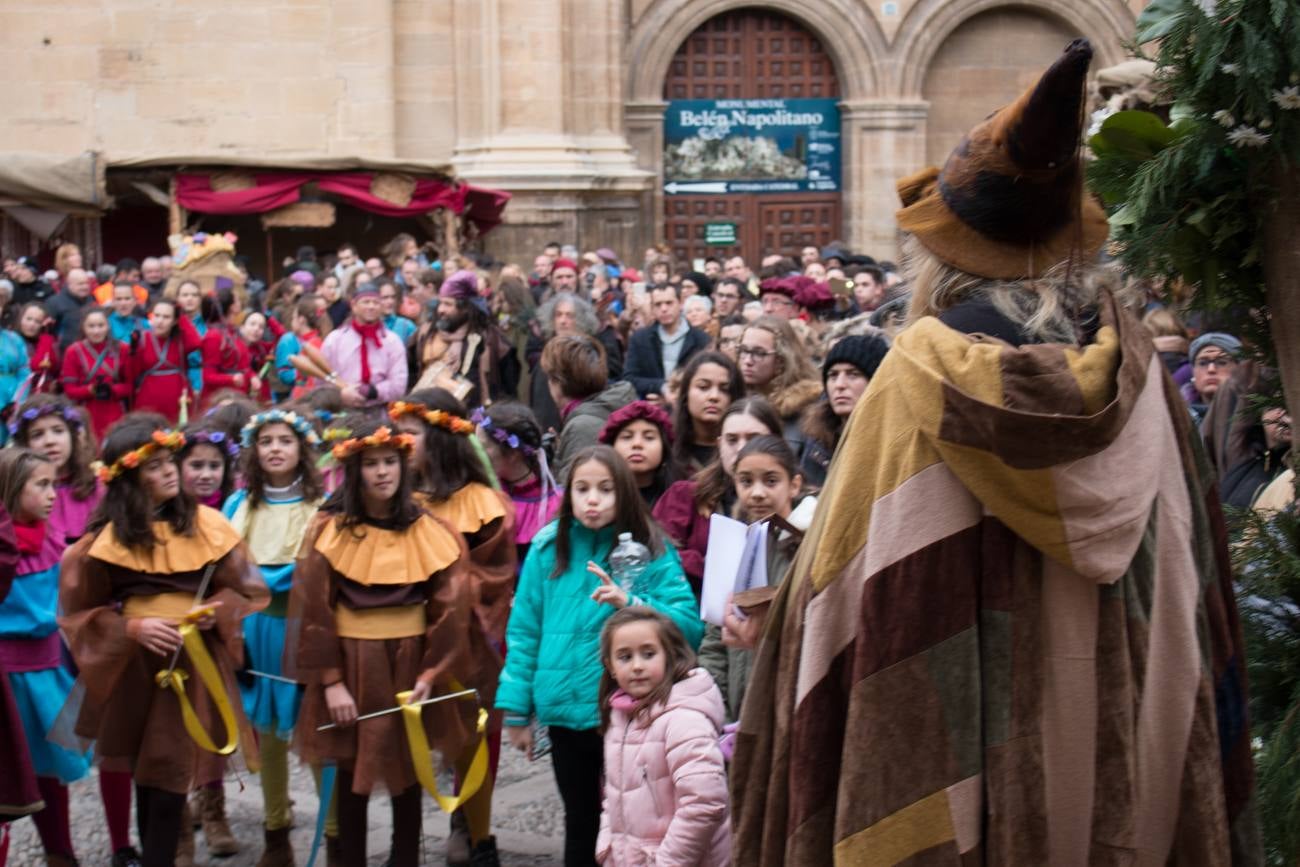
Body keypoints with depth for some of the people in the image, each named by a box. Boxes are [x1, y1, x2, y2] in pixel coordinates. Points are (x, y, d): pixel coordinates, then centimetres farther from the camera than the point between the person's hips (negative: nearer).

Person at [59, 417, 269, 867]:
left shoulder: (205, 523, 0)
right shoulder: (107, 538, -3)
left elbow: (246, 590, 7)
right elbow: (80, 613, 1)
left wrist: (218, 609, -14)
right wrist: (131, 628, -15)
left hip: (194, 661, 0)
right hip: (135, 663, 0)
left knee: (170, 775, -3)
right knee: (146, 774, 8)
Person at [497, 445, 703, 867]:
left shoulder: (651, 551, -5)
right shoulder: (548, 548, 1)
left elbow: (690, 627, -13)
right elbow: (524, 631, 3)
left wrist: (631, 604, -26)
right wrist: (516, 709, 1)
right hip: (567, 713, 2)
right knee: (580, 824, 17)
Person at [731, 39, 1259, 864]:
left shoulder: (920, 378, -13)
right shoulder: (1135, 370, -2)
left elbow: (841, 579, -8)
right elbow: (1192, 586, 4)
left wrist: (770, 619, 10)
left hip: (956, 751, -3)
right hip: (1127, 727, 3)